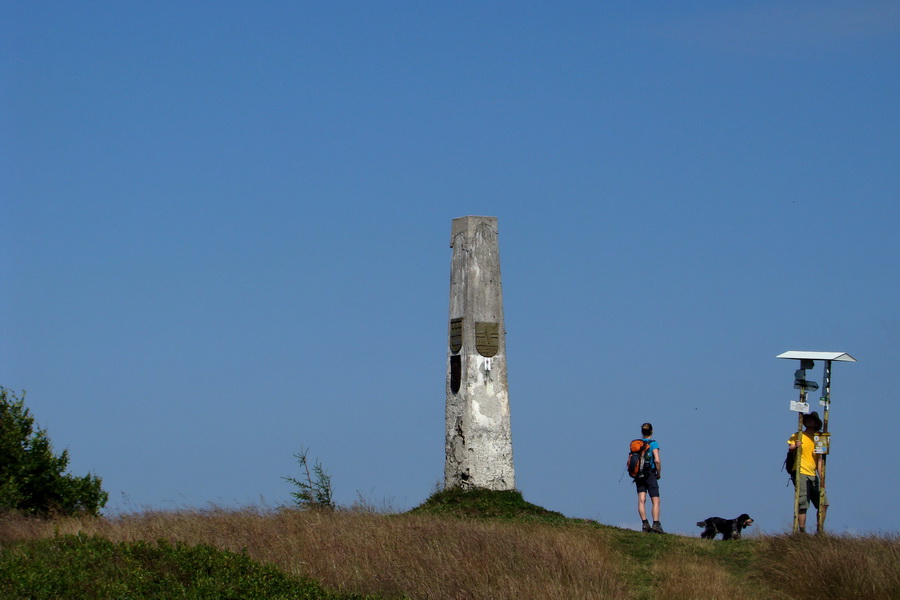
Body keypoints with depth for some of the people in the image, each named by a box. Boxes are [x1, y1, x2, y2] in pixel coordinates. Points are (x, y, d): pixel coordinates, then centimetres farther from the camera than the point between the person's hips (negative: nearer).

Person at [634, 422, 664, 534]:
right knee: (656, 501, 1)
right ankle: (656, 524, -9)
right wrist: (659, 473, -2)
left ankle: (645, 524, -10)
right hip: (650, 475, -4)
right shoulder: (653, 443, -7)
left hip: (638, 476, 4)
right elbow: (657, 461, -16)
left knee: (641, 500, 0)